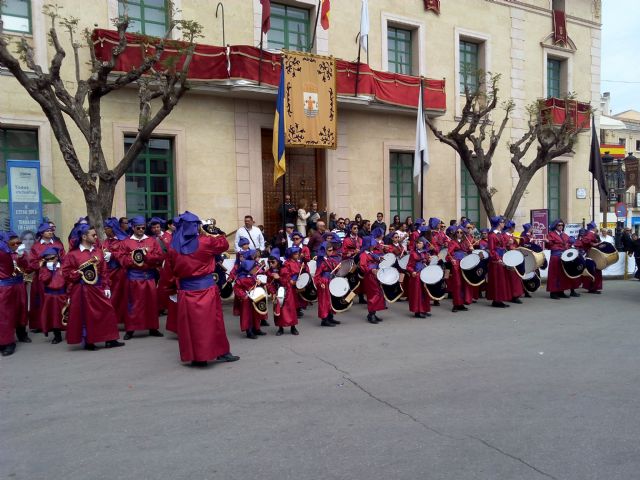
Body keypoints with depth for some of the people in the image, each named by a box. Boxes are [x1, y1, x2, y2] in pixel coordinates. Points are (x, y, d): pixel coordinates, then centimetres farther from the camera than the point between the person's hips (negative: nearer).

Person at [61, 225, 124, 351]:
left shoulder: (98, 251, 7)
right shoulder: (73, 254, -6)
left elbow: (104, 271, 7)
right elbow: (66, 272, -5)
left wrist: (106, 287, 2)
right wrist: (79, 274, -16)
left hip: (98, 288, 5)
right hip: (82, 290, -4)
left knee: (107, 311, 3)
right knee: (86, 315, 3)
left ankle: (110, 340, 11)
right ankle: (88, 342, 15)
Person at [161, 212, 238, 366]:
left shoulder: (173, 249, -2)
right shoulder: (205, 242, -9)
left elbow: (167, 274, 4)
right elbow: (224, 244, 9)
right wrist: (206, 234, 16)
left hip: (186, 291, 2)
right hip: (206, 288, -1)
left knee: (191, 324, 9)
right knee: (212, 321, 9)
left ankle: (196, 357, 15)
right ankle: (222, 352, 18)